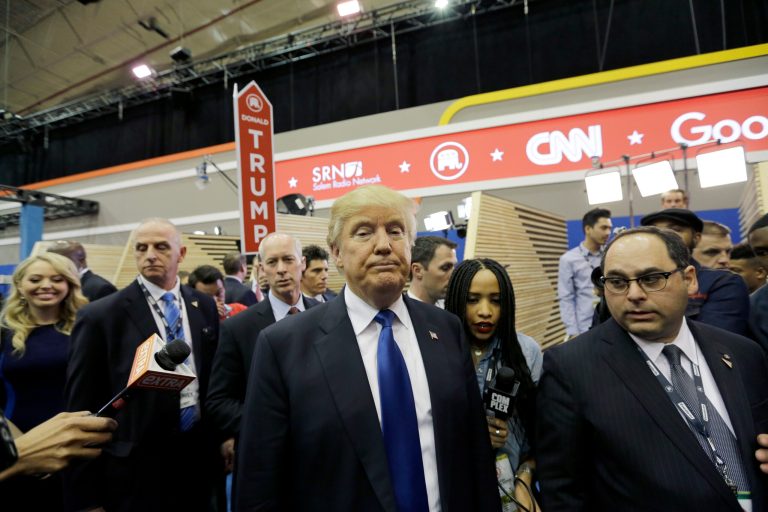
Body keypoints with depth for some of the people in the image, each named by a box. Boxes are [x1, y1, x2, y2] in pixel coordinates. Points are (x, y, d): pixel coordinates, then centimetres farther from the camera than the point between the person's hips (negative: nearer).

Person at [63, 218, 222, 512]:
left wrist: (220, 441, 8)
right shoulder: (100, 316, -10)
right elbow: (82, 408, -7)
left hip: (199, 457, 4)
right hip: (136, 471, -3)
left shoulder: (204, 306, 2)